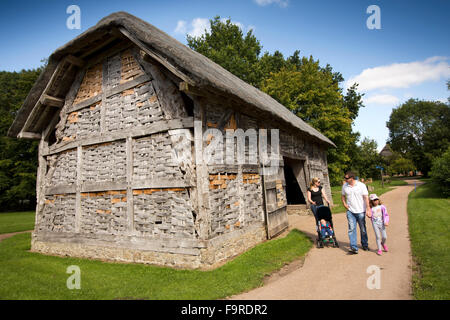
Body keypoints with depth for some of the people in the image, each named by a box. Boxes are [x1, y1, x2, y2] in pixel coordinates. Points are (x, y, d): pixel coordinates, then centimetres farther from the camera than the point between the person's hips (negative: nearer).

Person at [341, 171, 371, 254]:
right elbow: (343, 196, 17)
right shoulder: (345, 186, 1)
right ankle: (354, 247, -6)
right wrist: (344, 204, 2)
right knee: (351, 229, -7)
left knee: (363, 229, 12)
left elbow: (366, 198, -9)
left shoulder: (361, 185, -8)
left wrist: (368, 209, -14)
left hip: (360, 211, -2)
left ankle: (365, 245, 32)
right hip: (350, 211, 2)